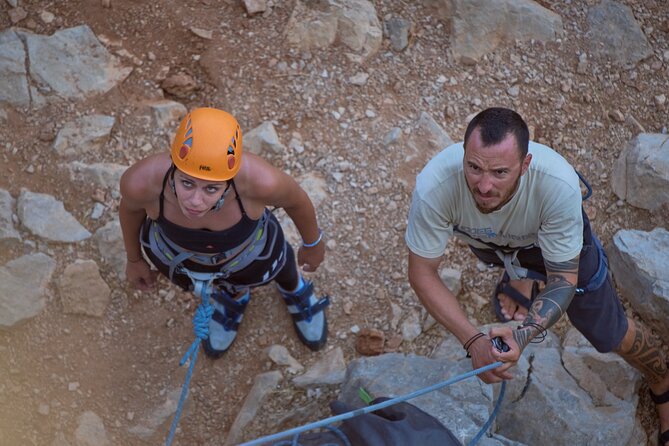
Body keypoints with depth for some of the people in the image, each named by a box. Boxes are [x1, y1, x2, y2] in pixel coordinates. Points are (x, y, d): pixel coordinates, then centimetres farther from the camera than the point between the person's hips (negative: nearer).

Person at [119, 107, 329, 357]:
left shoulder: (258, 179, -42)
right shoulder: (143, 180, -39)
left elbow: (295, 198, -18)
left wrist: (313, 243, 0)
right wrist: (134, 259, 3)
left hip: (249, 250, 0)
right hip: (175, 249, 1)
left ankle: (294, 287, 67)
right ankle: (233, 295, 67)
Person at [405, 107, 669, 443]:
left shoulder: (558, 184, -44)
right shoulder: (434, 186, -42)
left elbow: (564, 278, -32)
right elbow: (422, 274, -29)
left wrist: (523, 335, -49)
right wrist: (473, 341, -41)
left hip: (556, 234, 0)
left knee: (610, 333, 11)